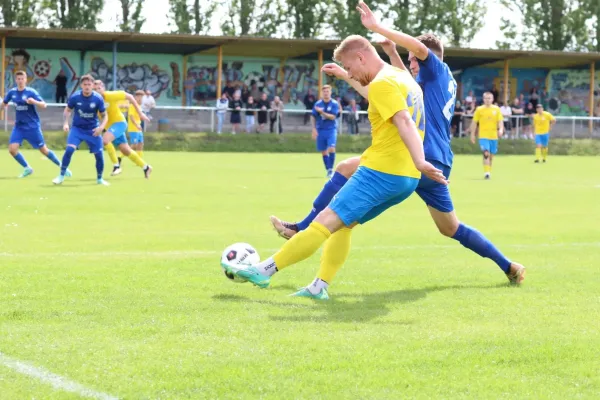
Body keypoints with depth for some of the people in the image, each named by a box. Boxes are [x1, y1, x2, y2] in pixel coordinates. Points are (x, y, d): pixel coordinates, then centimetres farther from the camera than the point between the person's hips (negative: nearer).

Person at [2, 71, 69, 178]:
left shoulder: (31, 92, -13)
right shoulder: (12, 92, 0)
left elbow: (44, 105, -20)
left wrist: (34, 101, -37)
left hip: (32, 126, -4)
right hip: (19, 126, 4)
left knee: (43, 150, 0)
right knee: (12, 149, -10)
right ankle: (27, 168, 10)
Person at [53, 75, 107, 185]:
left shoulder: (98, 98, -14)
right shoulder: (75, 97, -13)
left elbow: (104, 116, -4)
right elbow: (68, 110, 4)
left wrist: (101, 127, -21)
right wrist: (66, 123, -11)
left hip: (93, 130, 1)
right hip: (77, 128, -1)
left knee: (99, 154, -1)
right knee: (69, 149, -20)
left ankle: (99, 179, 23)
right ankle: (61, 176, -7)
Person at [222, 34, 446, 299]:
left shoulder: (382, 83, -11)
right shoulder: (403, 78, 17)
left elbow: (404, 122, -26)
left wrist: (419, 162, -37)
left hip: (382, 171, -10)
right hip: (406, 178, 10)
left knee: (326, 222, -9)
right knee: (342, 223, 15)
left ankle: (263, 271, -9)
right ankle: (320, 286, 6)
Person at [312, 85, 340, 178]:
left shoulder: (335, 104, -2)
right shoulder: (318, 104, 3)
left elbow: (333, 117, -12)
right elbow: (313, 117, 7)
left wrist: (322, 112, -21)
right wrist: (314, 129, -1)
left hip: (331, 129, -2)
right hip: (320, 130, 2)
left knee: (331, 148, -18)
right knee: (324, 151, 5)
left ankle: (331, 169, -10)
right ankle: (328, 170, 14)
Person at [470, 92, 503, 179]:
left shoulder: (496, 109, 6)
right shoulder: (479, 109, 2)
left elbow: (500, 121, 3)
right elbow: (474, 122, 6)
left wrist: (500, 130, -16)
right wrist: (472, 135, 5)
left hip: (494, 136, 3)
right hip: (483, 136, -3)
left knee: (491, 155, 10)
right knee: (486, 153, -19)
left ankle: (489, 172, 26)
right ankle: (486, 172, -19)